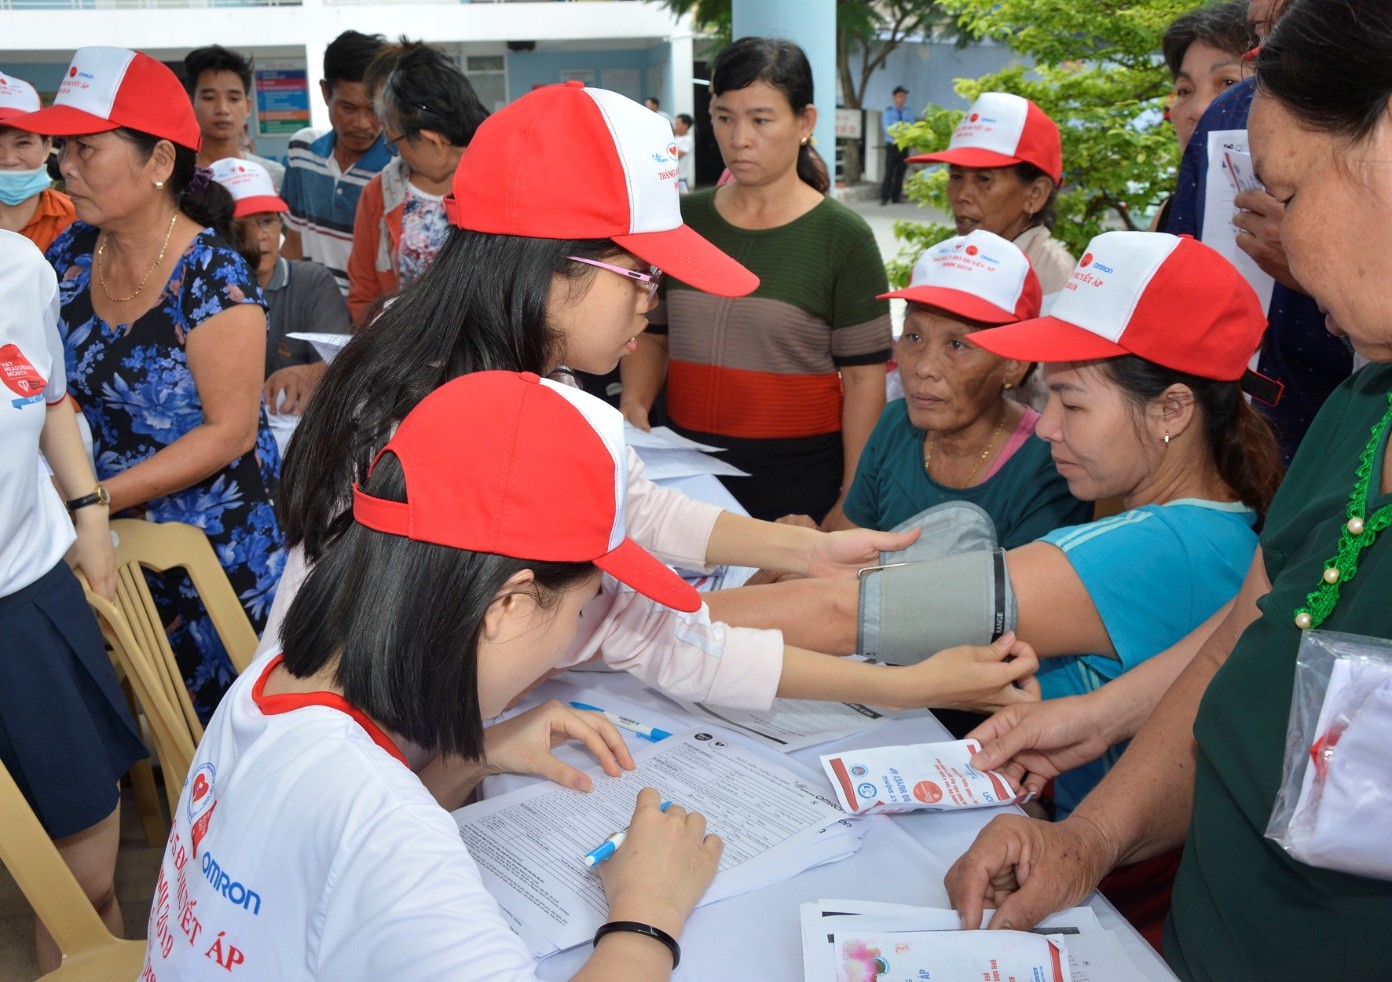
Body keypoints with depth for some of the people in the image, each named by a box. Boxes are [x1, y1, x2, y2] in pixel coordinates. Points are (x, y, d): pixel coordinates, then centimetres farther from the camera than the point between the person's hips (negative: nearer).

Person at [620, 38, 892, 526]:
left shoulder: (843, 237, -8)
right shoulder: (683, 220, 3)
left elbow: (864, 377, -7)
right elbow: (652, 333, 13)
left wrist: (852, 501, -10)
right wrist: (634, 404, -5)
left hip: (800, 479, -3)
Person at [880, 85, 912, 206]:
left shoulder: (908, 113, 11)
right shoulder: (888, 111, 5)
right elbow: (888, 129, -5)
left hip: (904, 146, 3)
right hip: (892, 145, -3)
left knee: (900, 173, 2)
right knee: (889, 172, -10)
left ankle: (896, 198, 8)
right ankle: (884, 197, -9)